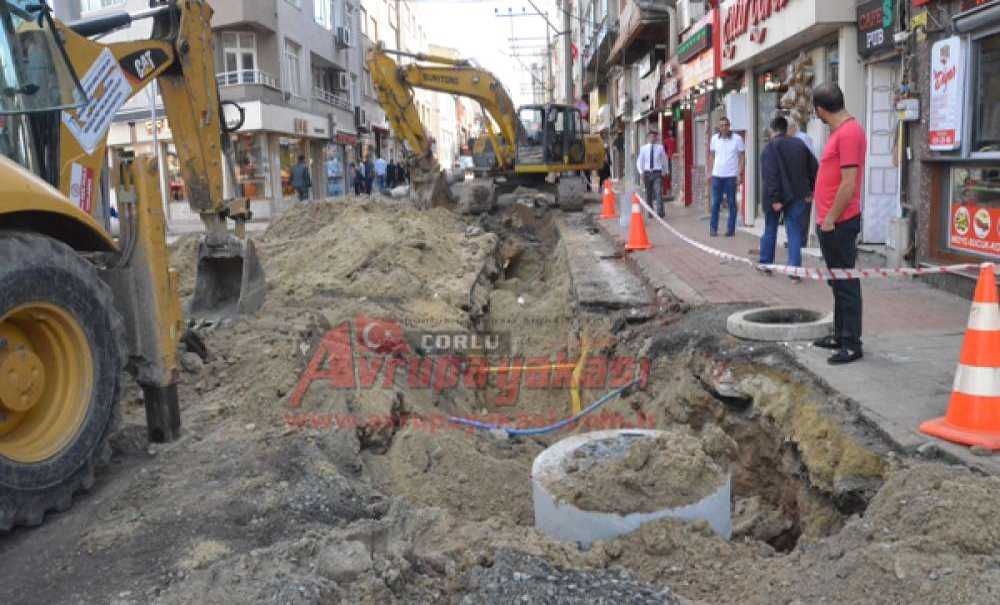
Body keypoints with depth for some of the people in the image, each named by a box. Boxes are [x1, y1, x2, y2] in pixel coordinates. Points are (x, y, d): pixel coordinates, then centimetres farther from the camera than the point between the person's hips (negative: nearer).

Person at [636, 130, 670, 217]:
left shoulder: (660, 147, 2)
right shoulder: (643, 148, 1)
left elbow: (664, 160, 12)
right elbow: (639, 161, 3)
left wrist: (664, 171, 14)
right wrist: (641, 172, -8)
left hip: (657, 173, -1)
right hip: (647, 173, 1)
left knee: (658, 193, -14)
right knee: (648, 194, 10)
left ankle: (660, 212, -17)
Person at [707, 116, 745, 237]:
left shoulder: (737, 138, -2)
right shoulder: (715, 138, 6)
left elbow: (742, 157, 0)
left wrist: (740, 174, -7)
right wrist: (709, 172, 8)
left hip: (731, 176, -2)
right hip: (717, 175, 2)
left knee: (732, 203, 5)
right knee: (715, 202, 4)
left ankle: (731, 229, 10)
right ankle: (713, 228, 9)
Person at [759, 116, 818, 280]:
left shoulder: (771, 147, -9)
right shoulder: (800, 144, 7)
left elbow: (769, 175, -19)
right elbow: (814, 169, 9)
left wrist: (774, 198, -21)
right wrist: (811, 189, 15)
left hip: (776, 197, -3)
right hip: (797, 196, 3)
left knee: (770, 230, 14)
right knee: (794, 232, 4)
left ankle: (765, 263, 23)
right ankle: (794, 270, -4)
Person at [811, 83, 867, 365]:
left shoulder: (849, 132, -17)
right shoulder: (840, 130, 13)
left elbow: (849, 184, -21)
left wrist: (830, 219, -18)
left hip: (838, 223, -10)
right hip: (830, 222, 10)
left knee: (845, 282, -4)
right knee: (837, 281, 16)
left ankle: (852, 344, 3)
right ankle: (840, 335, 27)